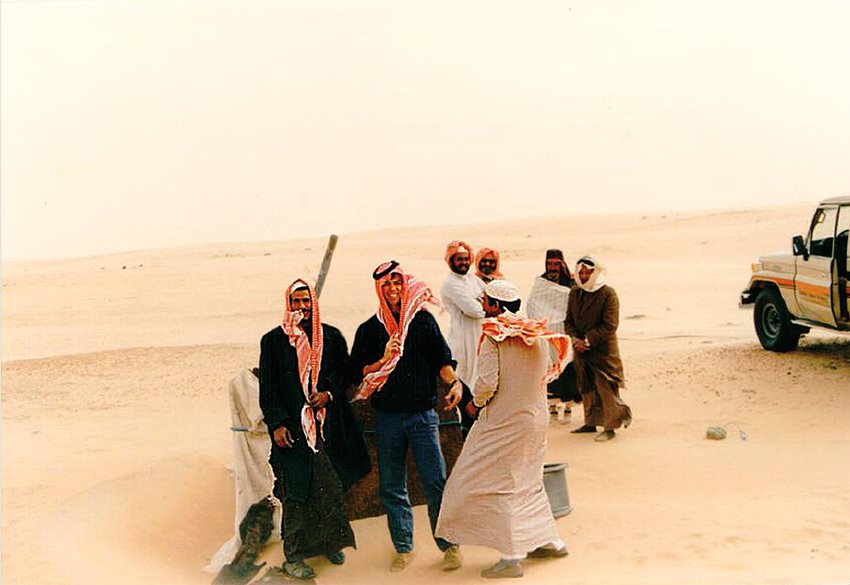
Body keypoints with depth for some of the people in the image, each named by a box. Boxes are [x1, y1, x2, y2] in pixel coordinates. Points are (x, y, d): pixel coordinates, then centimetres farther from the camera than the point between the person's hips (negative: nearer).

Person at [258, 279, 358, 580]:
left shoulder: (331, 336, 11)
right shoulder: (273, 340, 4)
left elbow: (345, 373, 13)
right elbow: (267, 388, 2)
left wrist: (329, 393, -6)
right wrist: (276, 424, -7)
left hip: (326, 425, 2)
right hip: (291, 429, -2)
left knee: (331, 488, 4)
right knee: (295, 493, -2)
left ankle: (331, 542, 22)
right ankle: (293, 556, 7)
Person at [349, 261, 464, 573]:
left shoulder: (424, 320, 5)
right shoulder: (369, 329, 6)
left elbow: (442, 359, 6)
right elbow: (357, 374, 4)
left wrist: (454, 382, -13)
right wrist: (384, 360, -11)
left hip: (422, 415, -1)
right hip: (387, 417, 2)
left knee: (436, 482, -4)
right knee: (391, 487, 8)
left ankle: (449, 545, 9)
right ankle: (403, 547, 22)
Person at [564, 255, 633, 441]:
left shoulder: (608, 294, -11)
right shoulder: (575, 293, 7)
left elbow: (610, 325, -16)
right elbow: (568, 321, 9)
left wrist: (587, 340, -18)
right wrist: (575, 339, -9)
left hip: (603, 351, -6)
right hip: (581, 350, 6)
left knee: (605, 388, -5)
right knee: (586, 388, 14)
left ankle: (610, 426, 4)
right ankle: (591, 422, 27)